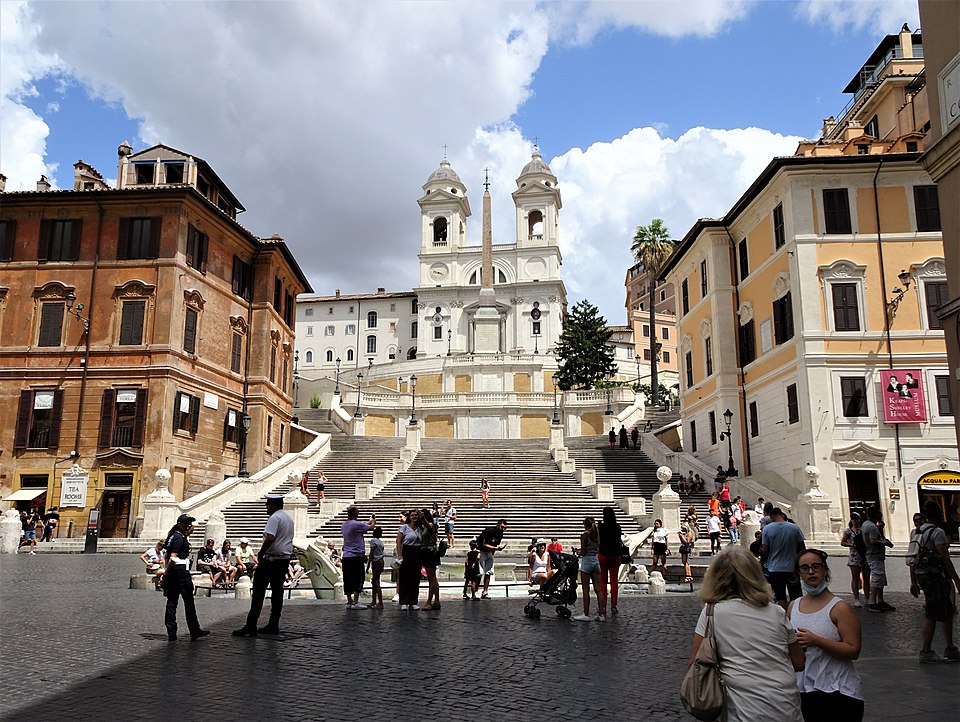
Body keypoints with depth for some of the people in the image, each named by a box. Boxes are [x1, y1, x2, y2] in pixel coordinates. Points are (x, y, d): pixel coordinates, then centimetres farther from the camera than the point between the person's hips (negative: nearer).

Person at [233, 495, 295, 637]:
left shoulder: (275, 518, -13)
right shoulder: (289, 518, 16)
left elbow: (269, 539, -26)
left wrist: (260, 553, -14)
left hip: (271, 559, -9)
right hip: (285, 559, 9)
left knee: (258, 592, -5)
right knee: (277, 591, 10)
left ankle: (251, 626, -5)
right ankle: (273, 625, 13)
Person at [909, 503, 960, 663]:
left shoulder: (917, 532, 14)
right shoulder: (938, 532, -12)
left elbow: (913, 559, 15)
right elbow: (945, 559, -16)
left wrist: (914, 582, 18)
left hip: (921, 576, 9)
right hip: (935, 576, -9)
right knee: (931, 616, -4)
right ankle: (925, 653, 0)